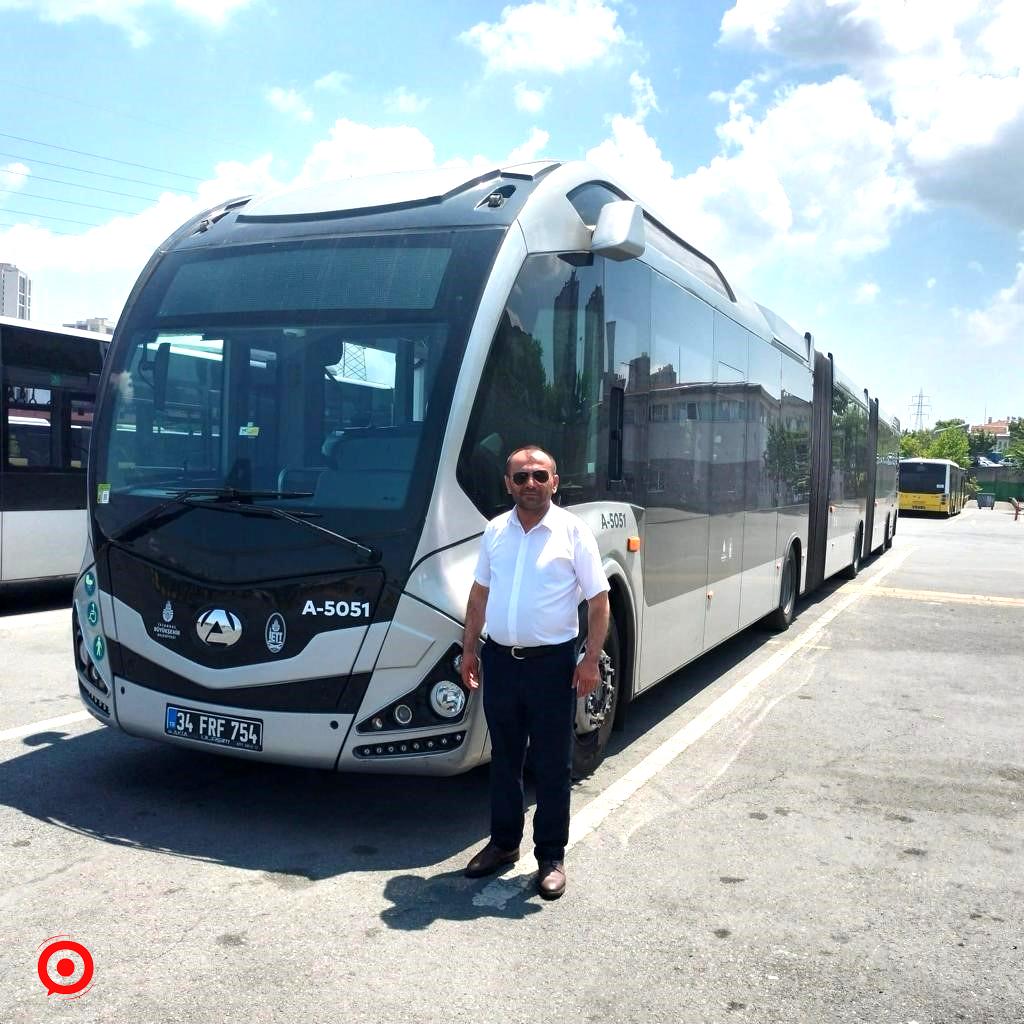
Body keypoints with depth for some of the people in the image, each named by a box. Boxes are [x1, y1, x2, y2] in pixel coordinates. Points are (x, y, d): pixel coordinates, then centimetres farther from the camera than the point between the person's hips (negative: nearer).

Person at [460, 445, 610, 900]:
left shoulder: (573, 531, -6)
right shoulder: (495, 530, 7)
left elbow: (598, 600, -5)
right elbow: (480, 592, 15)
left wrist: (590, 660, -12)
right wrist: (469, 648, 10)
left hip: (551, 662, -4)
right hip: (500, 659, 4)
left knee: (552, 765, 5)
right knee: (504, 759, 15)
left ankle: (551, 857, 17)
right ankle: (503, 843, 30)